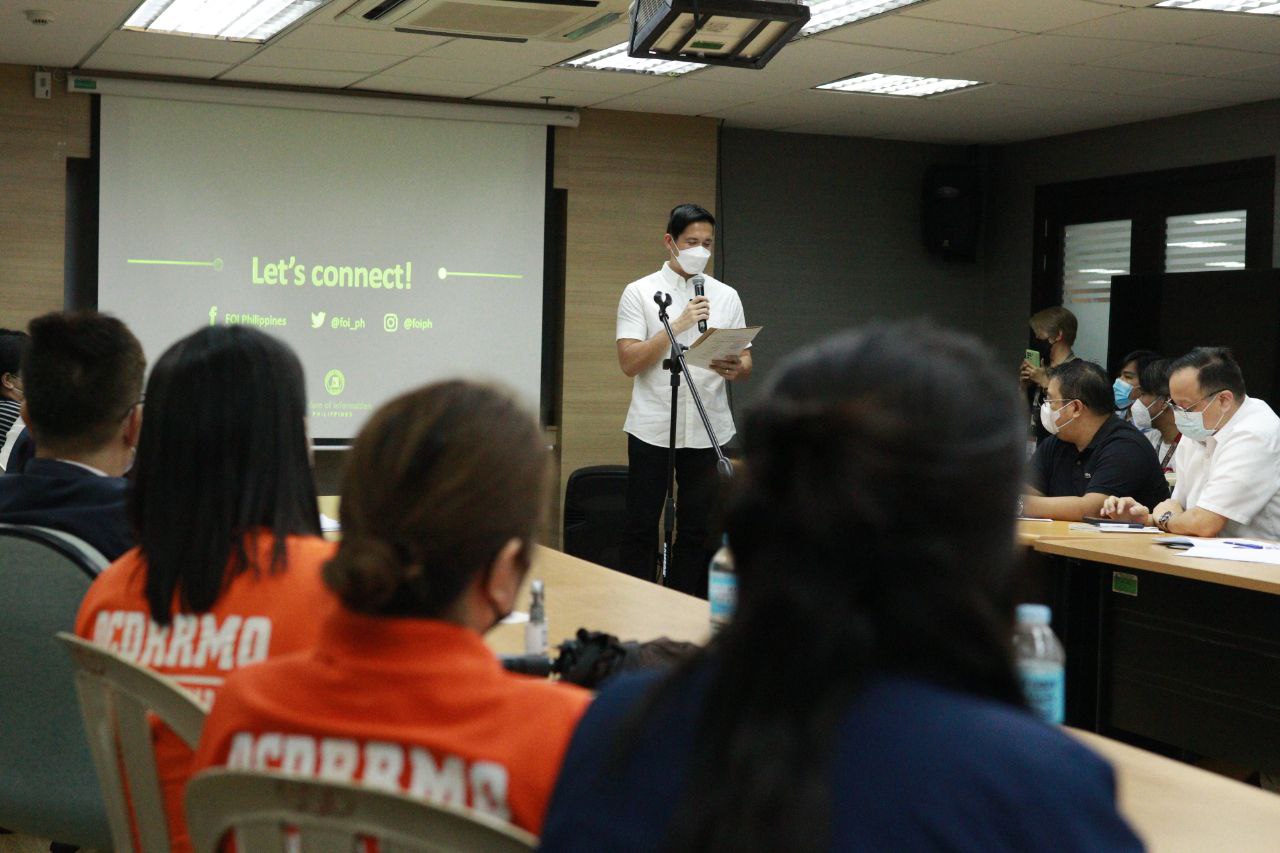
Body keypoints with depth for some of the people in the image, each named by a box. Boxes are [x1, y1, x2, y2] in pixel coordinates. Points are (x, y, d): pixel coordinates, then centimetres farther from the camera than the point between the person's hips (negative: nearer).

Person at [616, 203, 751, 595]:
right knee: (641, 527, 3)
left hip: (708, 430, 3)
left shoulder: (726, 296, 9)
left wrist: (736, 369, -17)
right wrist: (678, 324, -18)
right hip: (652, 428, -3)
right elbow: (629, 363, -10)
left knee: (696, 528, 7)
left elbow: (746, 362, 7)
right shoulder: (639, 293, 0)